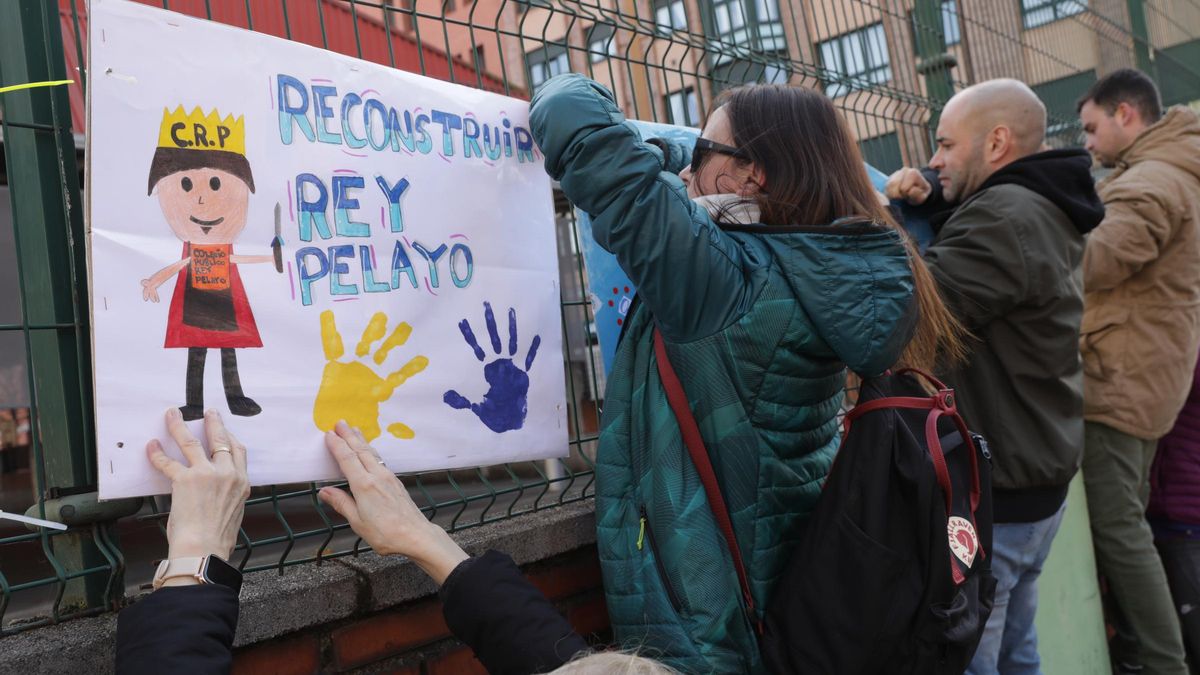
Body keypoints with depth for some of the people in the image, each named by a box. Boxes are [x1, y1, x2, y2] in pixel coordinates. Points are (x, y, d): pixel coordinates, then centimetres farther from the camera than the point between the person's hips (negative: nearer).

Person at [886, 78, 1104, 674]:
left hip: (989, 492, -10)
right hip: (1032, 478, 10)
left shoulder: (1004, 219, -22)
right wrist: (928, 200, -1)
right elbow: (961, 249, 19)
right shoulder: (1040, 212, 11)